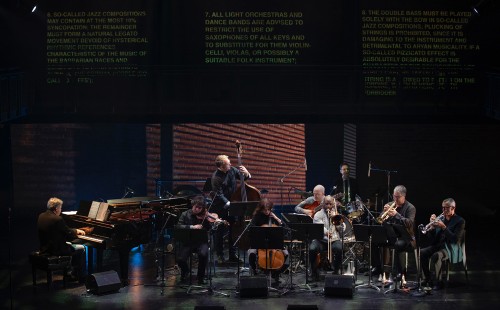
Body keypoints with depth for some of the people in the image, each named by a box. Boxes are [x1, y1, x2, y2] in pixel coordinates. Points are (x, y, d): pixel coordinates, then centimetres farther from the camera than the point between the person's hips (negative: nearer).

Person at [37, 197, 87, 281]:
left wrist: (75, 230, 18)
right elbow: (69, 236, -15)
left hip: (44, 248, 9)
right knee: (82, 249, 9)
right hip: (55, 250, -9)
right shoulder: (58, 219, -24)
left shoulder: (41, 216, 4)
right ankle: (80, 276, 17)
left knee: (69, 245, 32)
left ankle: (69, 272, 35)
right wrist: (77, 232, 7)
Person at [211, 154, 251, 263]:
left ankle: (233, 255, 19)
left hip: (232, 205, 6)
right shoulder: (216, 177, -19)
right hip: (221, 208, -5)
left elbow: (247, 177, 9)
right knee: (220, 231, 4)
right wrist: (228, 204, -32)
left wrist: (245, 173, -13)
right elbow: (219, 195, -22)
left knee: (233, 230, 10)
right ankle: (220, 256, 16)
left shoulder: (232, 170, -3)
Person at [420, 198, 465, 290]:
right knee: (421, 253, -19)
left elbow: (455, 239, -17)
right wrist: (432, 225, -7)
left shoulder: (460, 221, -4)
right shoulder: (441, 218, 12)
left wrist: (443, 227, -23)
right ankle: (428, 279, -6)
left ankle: (437, 282, -21)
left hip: (451, 248, -6)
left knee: (436, 256, -34)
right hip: (438, 245, 6)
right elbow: (432, 238, 11)